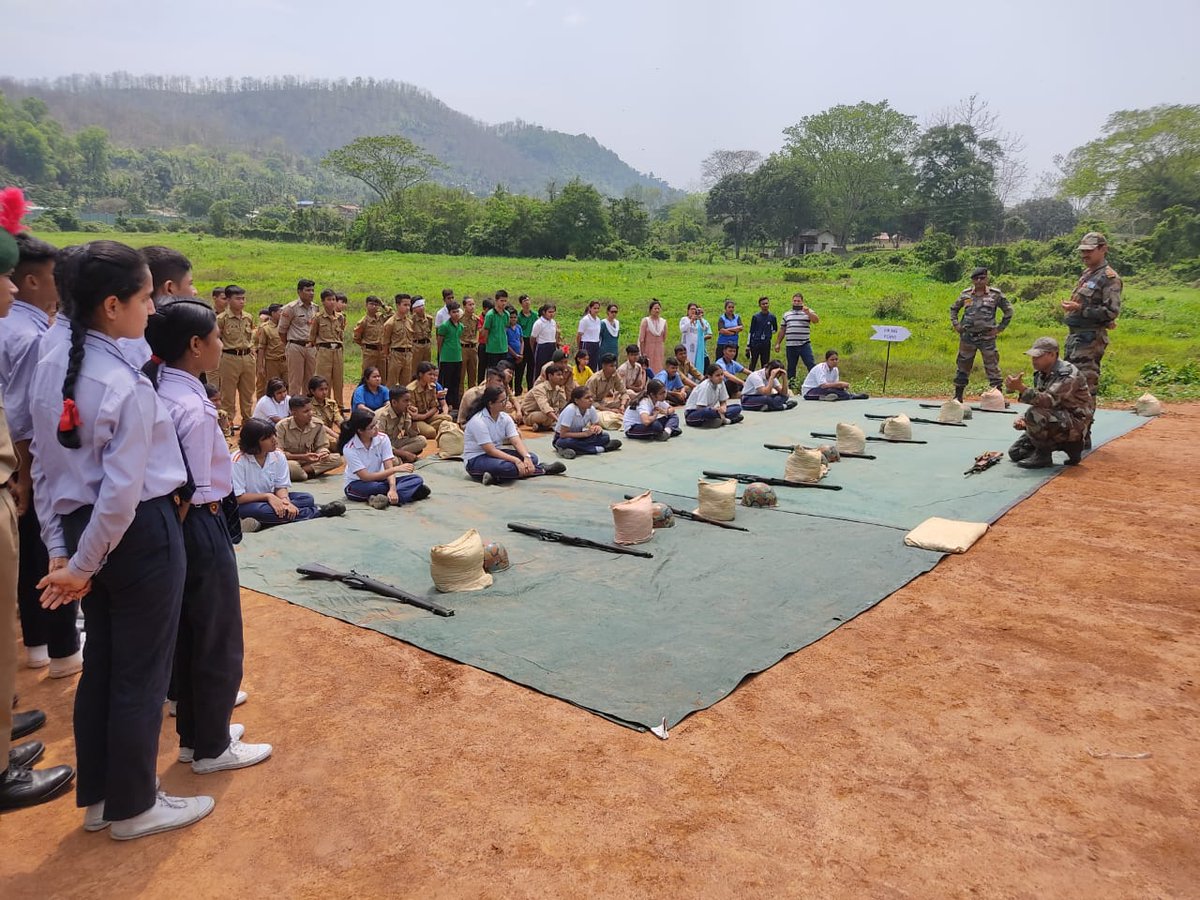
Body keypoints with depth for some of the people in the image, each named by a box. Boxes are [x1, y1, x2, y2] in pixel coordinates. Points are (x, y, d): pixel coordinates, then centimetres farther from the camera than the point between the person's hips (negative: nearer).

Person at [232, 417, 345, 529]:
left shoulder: (278, 455, -5)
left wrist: (284, 500, -26)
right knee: (261, 510, -39)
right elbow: (237, 497, -19)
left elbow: (281, 486, -3)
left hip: (270, 499, 5)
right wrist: (268, 496, -25)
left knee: (307, 498, -14)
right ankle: (317, 511, -24)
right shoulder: (238, 460, -19)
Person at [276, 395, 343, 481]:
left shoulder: (318, 425, -6)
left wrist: (324, 453, -23)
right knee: (292, 466, -42)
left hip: (308, 462, 5)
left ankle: (303, 471, -22)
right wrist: (302, 457, -31)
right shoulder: (282, 426, -17)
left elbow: (321, 446, 3)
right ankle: (311, 473, -11)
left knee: (337, 459, -16)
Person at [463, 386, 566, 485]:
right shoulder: (478, 421, -21)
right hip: (476, 459, -7)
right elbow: (490, 450, -26)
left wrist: (527, 457, -30)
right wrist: (516, 460, -34)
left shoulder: (505, 418, 0)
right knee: (506, 466, -35)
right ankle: (543, 470, -16)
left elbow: (516, 441, -10)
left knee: (532, 457, -8)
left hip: (496, 454, 7)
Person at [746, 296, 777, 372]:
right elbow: (751, 331, 2)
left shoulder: (772, 317, 4)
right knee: (753, 364, 1)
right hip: (755, 343, -2)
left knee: (765, 365, 7)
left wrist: (767, 333, 4)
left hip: (766, 344, 2)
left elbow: (775, 329, 20)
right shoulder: (755, 317, -1)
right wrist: (748, 345, 0)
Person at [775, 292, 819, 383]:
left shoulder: (808, 312, 7)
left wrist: (808, 312, -25)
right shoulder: (786, 314, 16)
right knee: (791, 368, 8)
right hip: (791, 345, 3)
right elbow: (782, 330, 18)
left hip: (805, 345, -3)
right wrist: (777, 343, 13)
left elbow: (816, 320, -10)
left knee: (811, 365, -9)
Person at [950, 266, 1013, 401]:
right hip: (967, 336, 2)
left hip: (987, 337, -2)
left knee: (992, 367, -1)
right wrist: (955, 324, 8)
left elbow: (1008, 311, 7)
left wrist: (1000, 328, 0)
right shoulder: (965, 294, 5)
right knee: (962, 366, 8)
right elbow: (953, 308, 20)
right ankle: (958, 396, 18)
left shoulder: (995, 294, -1)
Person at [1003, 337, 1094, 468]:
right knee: (1015, 453, 7)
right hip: (1056, 421, 9)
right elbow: (1039, 402, 11)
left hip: (1076, 424, -9)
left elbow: (1049, 400, -36)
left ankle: (1043, 455, -13)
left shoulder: (1068, 374, -22)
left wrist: (1021, 388, -45)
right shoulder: (1040, 374, 6)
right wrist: (1023, 419, -9)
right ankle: (1067, 445, 10)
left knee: (1035, 415, -34)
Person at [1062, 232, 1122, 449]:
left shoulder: (1109, 277, -10)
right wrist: (1071, 307, 5)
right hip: (1075, 335, 10)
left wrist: (1079, 309, -19)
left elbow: (1112, 311, -17)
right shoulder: (1087, 274, 18)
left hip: (1090, 339, -10)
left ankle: (1083, 437, -7)